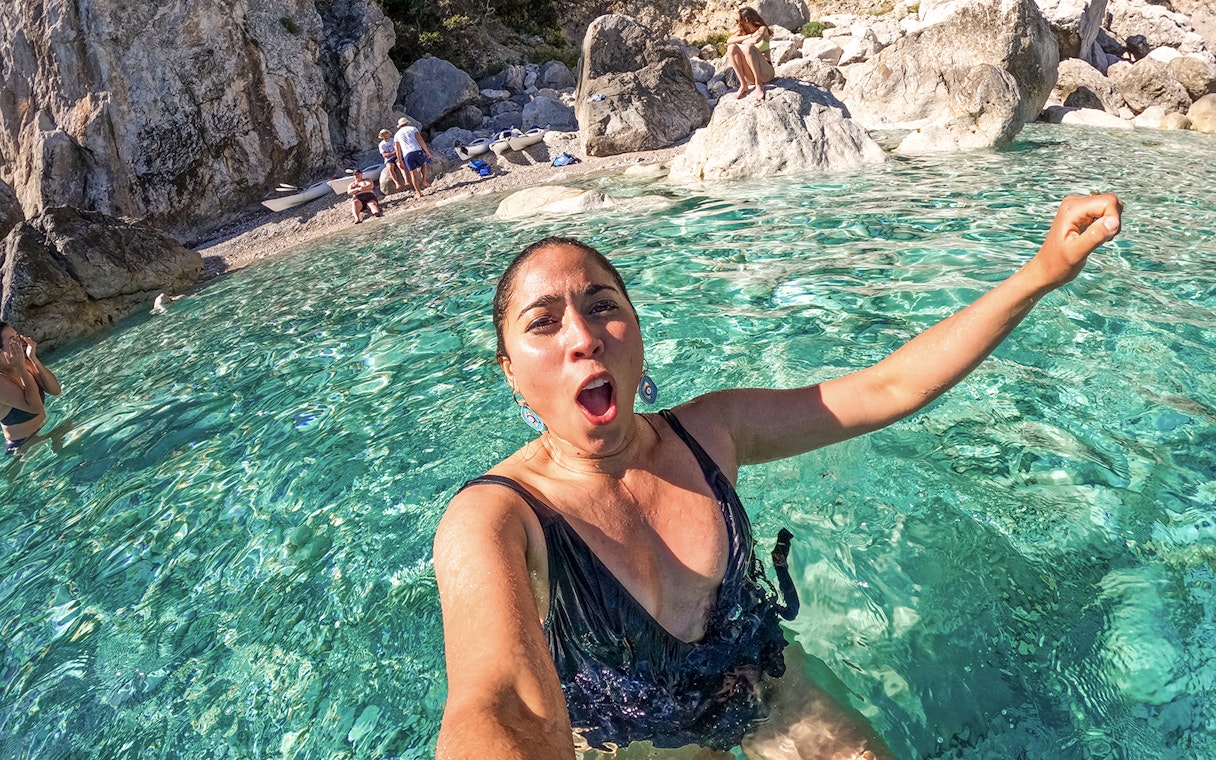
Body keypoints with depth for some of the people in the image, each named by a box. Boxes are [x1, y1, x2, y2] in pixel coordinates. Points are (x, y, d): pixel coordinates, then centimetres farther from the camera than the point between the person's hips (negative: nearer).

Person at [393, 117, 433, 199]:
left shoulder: (397, 135, 21)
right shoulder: (413, 128, 15)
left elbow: (398, 150, 16)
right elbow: (420, 140, 2)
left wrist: (400, 161, 22)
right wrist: (427, 151, 5)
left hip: (407, 155, 1)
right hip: (417, 151, -1)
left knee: (413, 174, 4)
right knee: (423, 164, 28)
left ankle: (418, 193, 1)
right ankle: (424, 180, 9)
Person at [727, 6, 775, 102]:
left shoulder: (762, 29, 0)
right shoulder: (742, 31, 13)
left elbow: (756, 40, -23)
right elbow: (729, 40, -7)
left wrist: (740, 42, -8)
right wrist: (748, 36, -13)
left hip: (765, 72, -5)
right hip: (750, 77, 5)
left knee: (748, 47, -28)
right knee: (731, 47, -12)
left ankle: (759, 84, -22)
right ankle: (743, 85, -17)